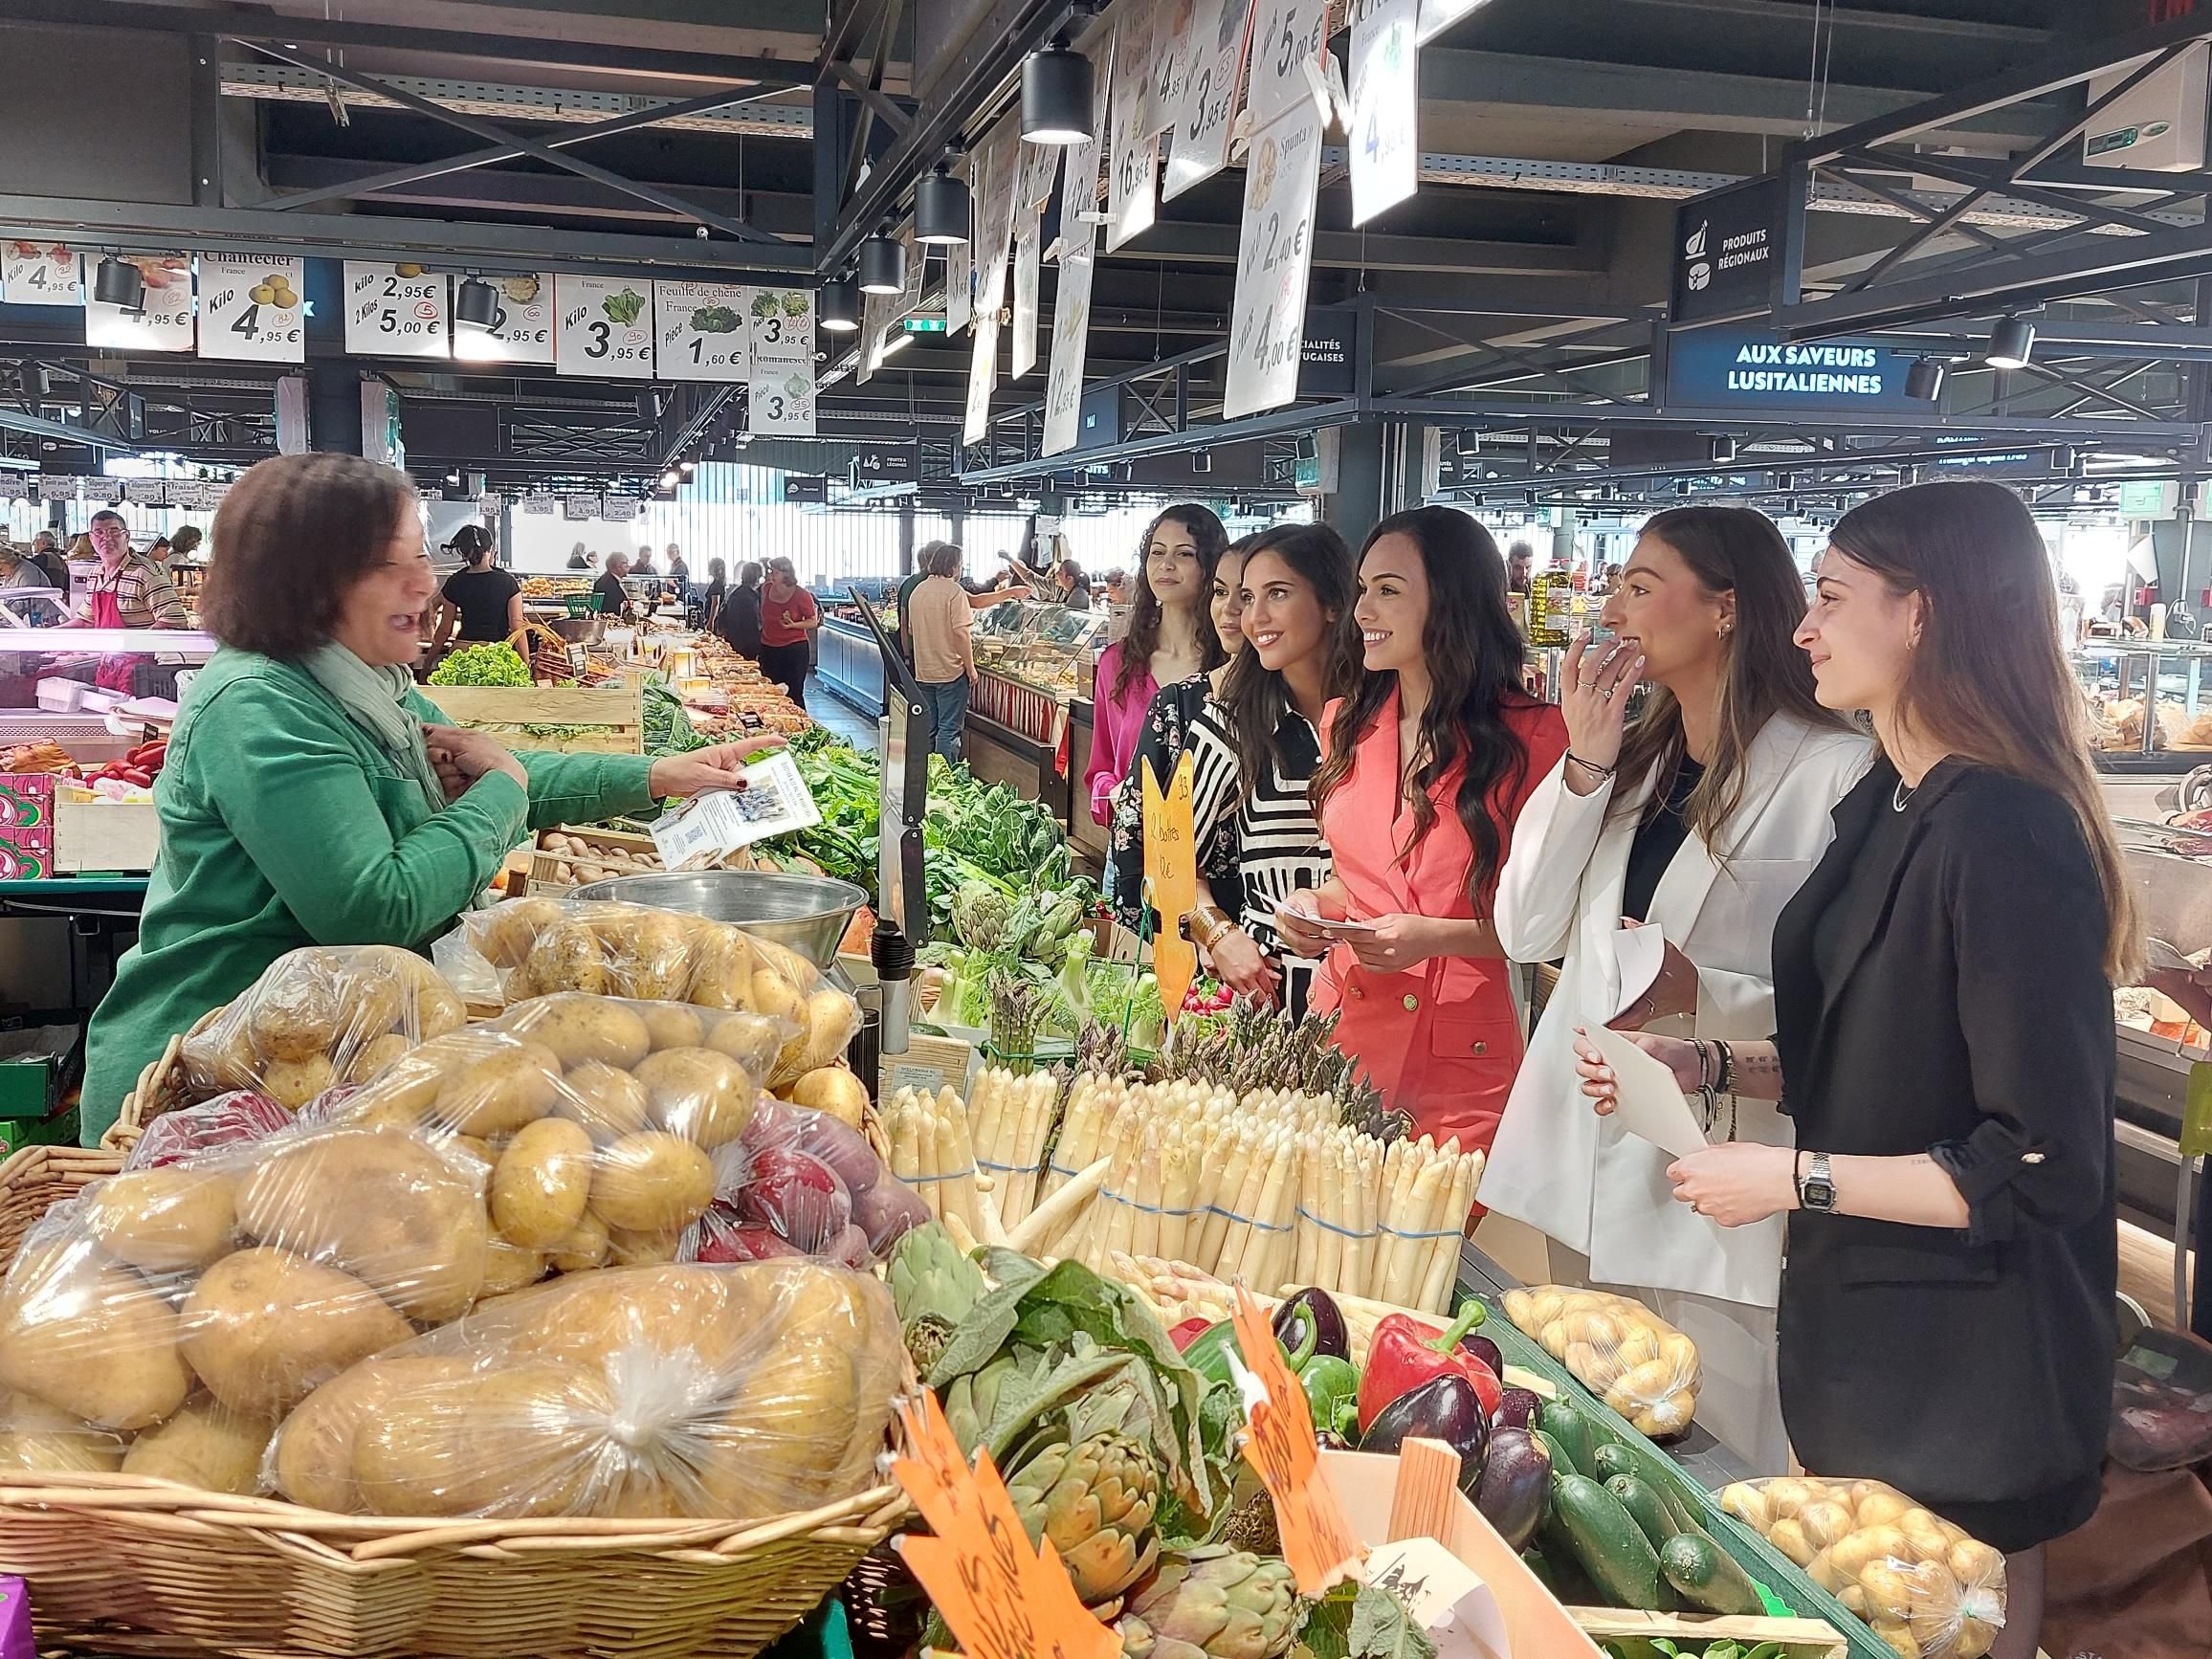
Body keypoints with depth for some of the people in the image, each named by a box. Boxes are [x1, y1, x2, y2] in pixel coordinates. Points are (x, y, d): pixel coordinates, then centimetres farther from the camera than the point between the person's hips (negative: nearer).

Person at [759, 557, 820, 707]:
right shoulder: (766, 590, 6)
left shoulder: (801, 595, -10)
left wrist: (793, 625, -19)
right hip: (768, 648, 5)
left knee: (794, 693, -4)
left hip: (795, 649, -5)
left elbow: (813, 621, -6)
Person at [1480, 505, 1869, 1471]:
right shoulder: (1634, 758, 12)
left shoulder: (1832, 772, -11)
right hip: (1585, 1160, 7)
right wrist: (1585, 764, -5)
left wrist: (1702, 995, -26)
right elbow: (1527, 931, 3)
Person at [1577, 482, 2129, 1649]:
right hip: (1862, 1323, 9)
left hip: (1967, 1359, -9)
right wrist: (1709, 1066, 2)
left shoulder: (2005, 833, -24)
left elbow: (2045, 1168, -24)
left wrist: (1796, 1180, -20)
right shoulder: (1889, 806, 5)